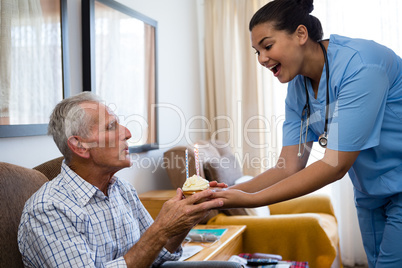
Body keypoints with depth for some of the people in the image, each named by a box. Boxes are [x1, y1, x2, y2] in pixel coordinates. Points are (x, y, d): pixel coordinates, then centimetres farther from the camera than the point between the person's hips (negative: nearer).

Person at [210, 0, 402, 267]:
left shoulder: (360, 64, -26)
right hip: (370, 196, 7)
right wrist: (228, 193, -20)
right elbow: (289, 167, -5)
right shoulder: (298, 88, -2)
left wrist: (251, 200, -30)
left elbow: (336, 165, -28)